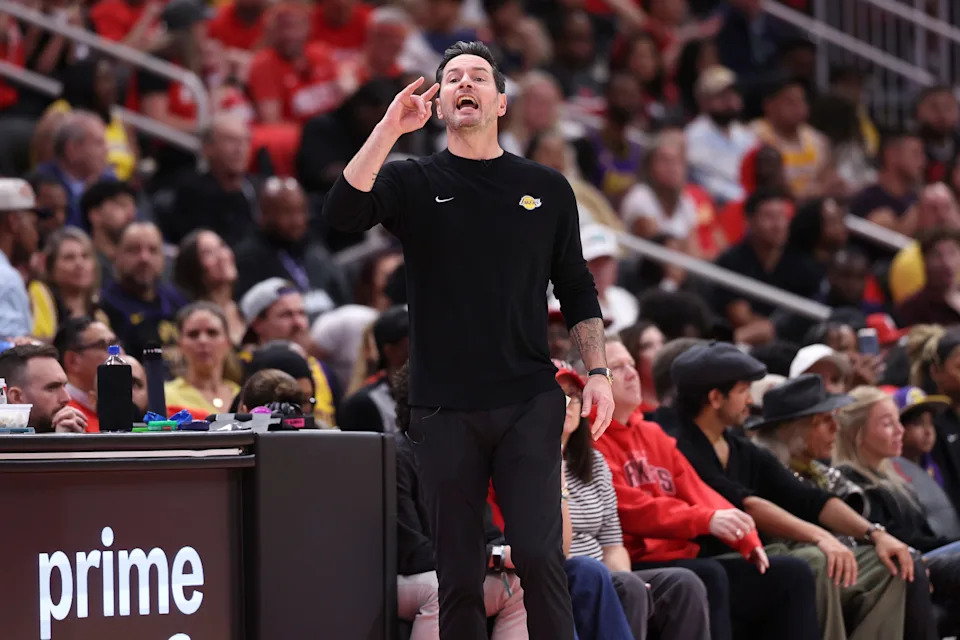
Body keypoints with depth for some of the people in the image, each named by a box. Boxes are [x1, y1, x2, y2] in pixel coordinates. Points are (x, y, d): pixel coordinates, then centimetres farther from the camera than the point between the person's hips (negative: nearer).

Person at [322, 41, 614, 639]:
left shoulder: (547, 189, 10)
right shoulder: (414, 183, 6)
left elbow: (577, 291, 14)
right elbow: (343, 211, -13)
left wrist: (598, 372, 3)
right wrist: (391, 128, -18)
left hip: (529, 403, 0)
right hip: (445, 406, 0)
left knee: (538, 555, -9)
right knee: (459, 570, 3)